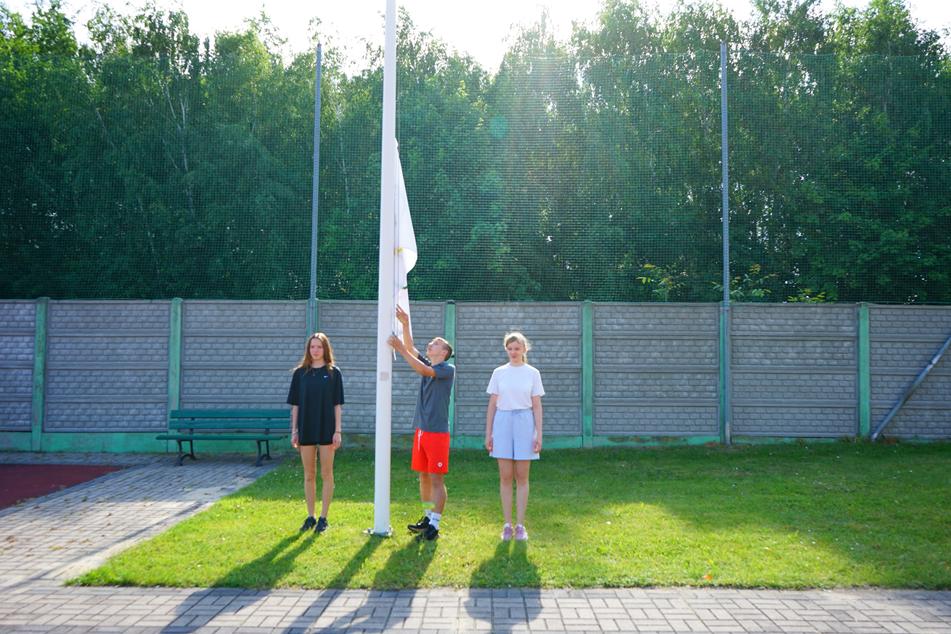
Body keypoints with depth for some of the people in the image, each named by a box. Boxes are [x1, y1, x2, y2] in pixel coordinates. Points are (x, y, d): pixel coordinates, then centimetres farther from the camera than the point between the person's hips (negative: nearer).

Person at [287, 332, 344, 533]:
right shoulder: (300, 373, 4)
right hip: (306, 430, 2)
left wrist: (337, 431, -6)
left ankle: (323, 518, 11)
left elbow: (337, 404, -1)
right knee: (309, 475, 9)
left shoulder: (333, 372, 0)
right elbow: (295, 404, 6)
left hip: (326, 430, -2)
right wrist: (294, 431, 2)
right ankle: (310, 517, 18)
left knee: (326, 474, 3)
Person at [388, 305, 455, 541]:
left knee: (436, 479, -5)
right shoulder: (426, 364, 14)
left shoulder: (448, 369, -7)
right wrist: (405, 324, -5)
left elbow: (424, 371, -20)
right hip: (421, 429, 7)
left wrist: (400, 349, -22)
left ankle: (434, 525, -3)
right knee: (423, 476, 12)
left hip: (437, 431, -7)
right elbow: (411, 348, 6)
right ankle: (428, 517, 23)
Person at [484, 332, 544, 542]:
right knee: (505, 477, 2)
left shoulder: (532, 373, 4)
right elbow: (492, 405, 7)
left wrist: (538, 435, -3)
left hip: (524, 423, -1)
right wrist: (488, 433, 3)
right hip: (503, 422, 1)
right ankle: (507, 525, 9)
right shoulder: (499, 373, 6)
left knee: (522, 477, 3)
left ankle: (520, 525, 9)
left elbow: (536, 406, 3)